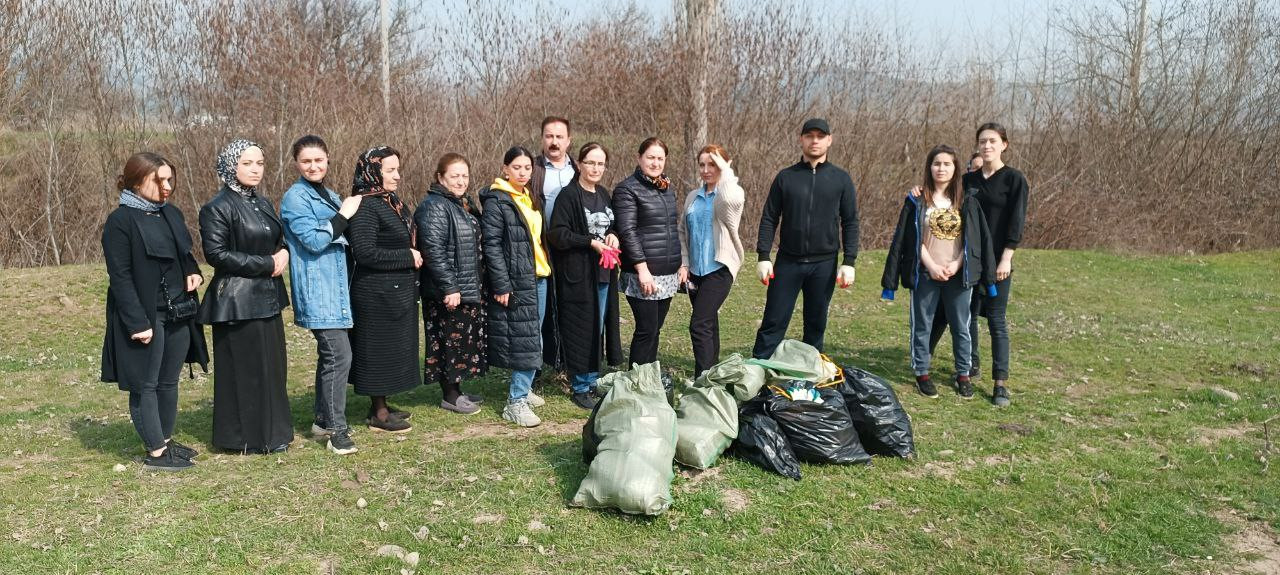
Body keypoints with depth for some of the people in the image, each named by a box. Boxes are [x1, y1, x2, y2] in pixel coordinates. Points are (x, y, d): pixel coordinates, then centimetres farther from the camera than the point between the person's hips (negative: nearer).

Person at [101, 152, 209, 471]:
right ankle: (155, 452, 10)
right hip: (146, 316, -7)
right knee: (146, 384, 3)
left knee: (169, 381, 14)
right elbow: (120, 277, -14)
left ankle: (166, 440, 27)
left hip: (179, 313, 7)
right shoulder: (121, 221, -11)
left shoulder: (171, 213, 9)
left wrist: (193, 272, -1)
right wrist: (138, 322, -19)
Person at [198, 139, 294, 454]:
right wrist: (267, 264, -16)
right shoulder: (218, 208, -11)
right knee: (243, 370, 0)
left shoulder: (263, 203, 12)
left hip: (267, 298, 8)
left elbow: (278, 240, 22)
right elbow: (216, 254, -17)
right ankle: (245, 437, 11)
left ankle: (272, 431, 23)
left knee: (271, 367, 12)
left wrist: (284, 254, -2)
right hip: (237, 301, -8)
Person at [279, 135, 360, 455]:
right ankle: (336, 431, -6)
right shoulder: (295, 198, -9)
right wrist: (343, 216, -15)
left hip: (335, 289, 9)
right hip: (317, 292, -9)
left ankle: (323, 421, 25)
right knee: (339, 356, -13)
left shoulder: (330, 197, 17)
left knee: (329, 355, 14)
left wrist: (346, 214, 8)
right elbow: (313, 240, -19)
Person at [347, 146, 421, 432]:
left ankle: (381, 405, 27)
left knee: (395, 349, 15)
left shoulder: (393, 202, 12)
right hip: (377, 293, -9)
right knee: (380, 349, 0)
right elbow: (365, 252, -23)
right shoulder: (365, 207, -16)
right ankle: (378, 414, 11)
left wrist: (414, 257, 2)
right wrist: (407, 257, -17)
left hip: (398, 290, 9)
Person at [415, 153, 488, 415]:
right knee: (451, 340, -2)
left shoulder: (463, 204, 16)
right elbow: (433, 252, -22)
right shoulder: (434, 207, -15)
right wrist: (449, 288, -23)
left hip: (469, 288, 10)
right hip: (448, 292, -10)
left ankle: (456, 389, 26)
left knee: (466, 339, 14)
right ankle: (449, 396, 9)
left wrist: (477, 285, 21)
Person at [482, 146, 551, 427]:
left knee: (534, 338, 13)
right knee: (525, 340, -9)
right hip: (516, 281, -8)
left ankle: (523, 390, 26)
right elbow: (492, 245, -14)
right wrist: (501, 285, -18)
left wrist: (547, 269, 15)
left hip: (538, 277, 8)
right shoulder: (497, 201, -9)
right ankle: (516, 402, -3)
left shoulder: (530, 198, 16)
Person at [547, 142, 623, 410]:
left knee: (599, 327, 12)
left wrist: (613, 235, 2)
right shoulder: (569, 195, -9)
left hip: (603, 272, 7)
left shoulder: (604, 195, 13)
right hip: (577, 274, -7)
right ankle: (581, 387, 9)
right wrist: (591, 242, -20)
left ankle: (593, 381, 24)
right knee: (582, 330, -2)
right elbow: (556, 234, -15)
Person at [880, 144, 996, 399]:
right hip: (926, 274, -1)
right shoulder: (916, 201, 1)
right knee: (922, 325, 5)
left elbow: (973, 239, 4)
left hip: (958, 274, 1)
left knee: (961, 327, 8)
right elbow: (910, 238, -3)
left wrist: (957, 264, -10)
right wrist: (931, 265, -12)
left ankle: (963, 375, 21)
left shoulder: (966, 202, 5)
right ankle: (922, 373, 18)